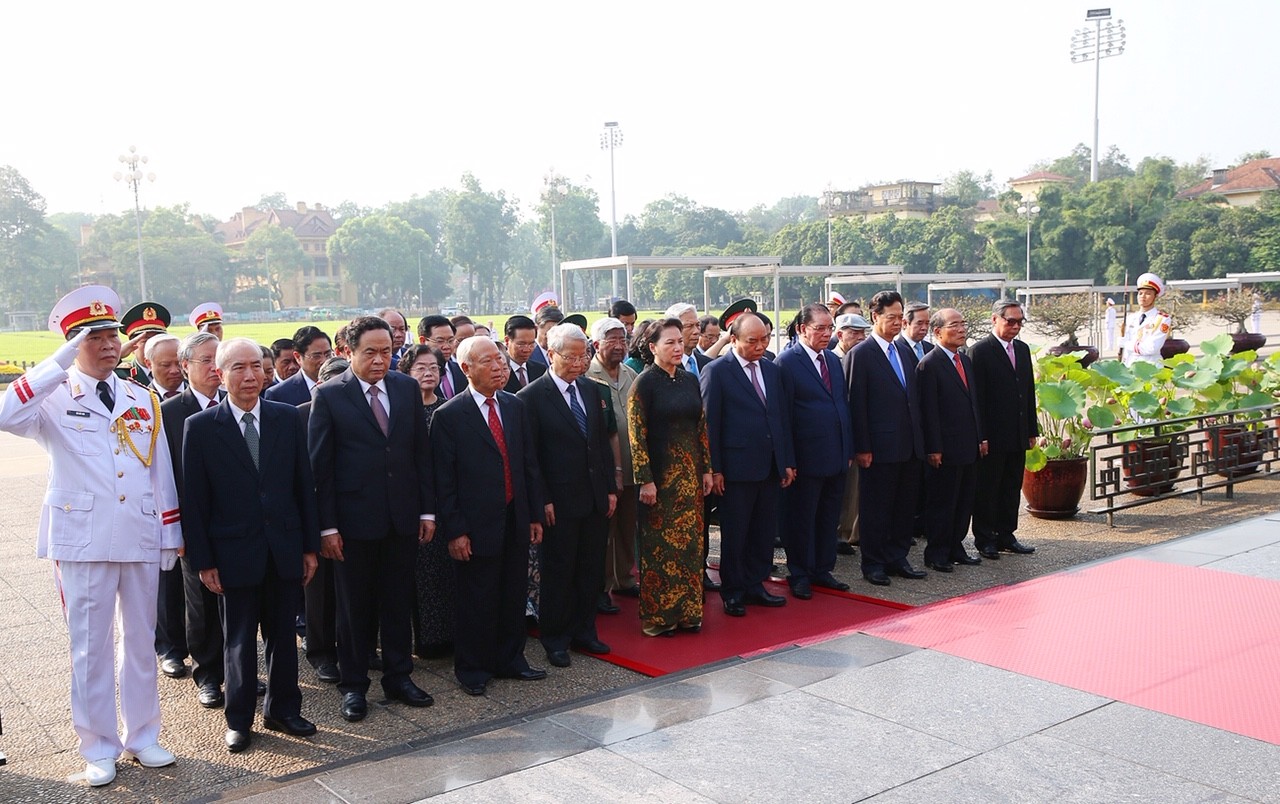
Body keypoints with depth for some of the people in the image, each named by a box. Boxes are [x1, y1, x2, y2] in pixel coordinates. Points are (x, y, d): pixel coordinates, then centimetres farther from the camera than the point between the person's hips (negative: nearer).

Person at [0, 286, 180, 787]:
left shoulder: (144, 400, 9)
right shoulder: (53, 399, -2)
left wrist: (171, 535, 9)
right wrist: (61, 363, -24)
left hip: (141, 539, 3)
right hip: (82, 542, -3)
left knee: (140, 641, 13)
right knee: (91, 648, 6)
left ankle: (142, 737, 27)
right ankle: (99, 748, 21)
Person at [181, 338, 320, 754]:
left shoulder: (288, 419, 1)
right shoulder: (201, 427, -5)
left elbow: (304, 485, 5)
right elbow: (194, 500, -4)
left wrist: (310, 545, 3)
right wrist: (203, 560, -6)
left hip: (285, 549, 2)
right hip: (235, 552, -2)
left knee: (283, 634, 13)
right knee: (239, 640, 10)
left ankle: (283, 709, 29)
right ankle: (239, 719, 26)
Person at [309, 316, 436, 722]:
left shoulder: (408, 388, 4)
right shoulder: (329, 395, -7)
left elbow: (421, 453, 7)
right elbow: (320, 465, -7)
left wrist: (427, 509, 4)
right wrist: (327, 526, -10)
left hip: (402, 518, 3)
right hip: (354, 518, -3)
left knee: (398, 602, 13)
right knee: (354, 608, 10)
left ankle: (398, 676, 27)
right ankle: (353, 685, 23)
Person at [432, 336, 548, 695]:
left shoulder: (516, 406, 8)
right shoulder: (449, 416, -9)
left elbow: (529, 464, 11)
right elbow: (444, 480, -9)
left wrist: (535, 514, 8)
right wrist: (454, 531, -12)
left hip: (516, 521, 5)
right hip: (477, 526, -5)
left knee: (514, 596, 14)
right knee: (475, 601, 6)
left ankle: (510, 659, 31)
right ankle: (471, 669, 24)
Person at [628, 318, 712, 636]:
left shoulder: (690, 380, 7)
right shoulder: (644, 383, -10)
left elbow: (701, 427, 12)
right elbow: (636, 434, -12)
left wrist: (707, 469, 9)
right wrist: (645, 480, -16)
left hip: (690, 473, 6)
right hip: (659, 474, -6)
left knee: (689, 541, 10)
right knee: (658, 543, 3)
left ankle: (687, 609, 22)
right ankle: (657, 615, 14)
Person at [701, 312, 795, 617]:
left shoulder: (772, 371, 12)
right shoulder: (716, 372, -7)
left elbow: (784, 417, 14)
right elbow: (709, 423, -8)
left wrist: (788, 461, 10)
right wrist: (714, 469, -12)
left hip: (770, 466, 6)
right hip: (737, 467, -6)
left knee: (764, 532, 12)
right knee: (734, 534, 5)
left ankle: (755, 585, 25)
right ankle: (732, 592, 17)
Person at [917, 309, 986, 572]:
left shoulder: (965, 360, 14)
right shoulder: (929, 365, -13)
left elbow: (974, 401, 18)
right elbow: (929, 410, -15)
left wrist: (981, 437, 13)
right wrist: (933, 449, -17)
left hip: (969, 447, 8)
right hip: (945, 449, -8)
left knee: (965, 502, 13)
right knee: (941, 503, 2)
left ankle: (955, 549, 24)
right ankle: (936, 554, 12)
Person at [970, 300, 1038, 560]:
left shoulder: (1023, 350, 13)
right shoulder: (980, 351, -9)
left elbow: (1029, 392, 17)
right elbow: (976, 397, -12)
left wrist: (1032, 430, 12)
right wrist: (981, 436, -16)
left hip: (1018, 436, 7)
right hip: (992, 436, -7)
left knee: (1012, 488, 13)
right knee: (987, 489, 2)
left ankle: (1006, 535, 23)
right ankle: (985, 539, 11)